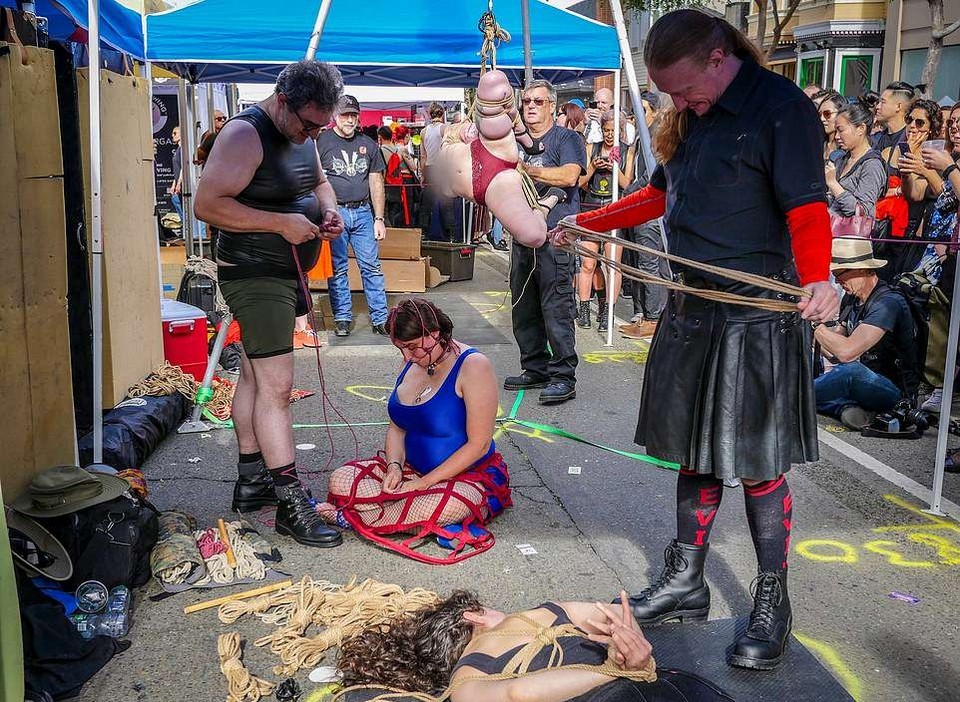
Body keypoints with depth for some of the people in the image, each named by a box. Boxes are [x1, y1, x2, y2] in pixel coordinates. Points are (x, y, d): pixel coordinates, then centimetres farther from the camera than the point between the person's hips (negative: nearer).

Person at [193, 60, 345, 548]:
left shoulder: (302, 134, 10)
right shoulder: (245, 135, -18)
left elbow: (318, 181, 26)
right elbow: (207, 203, -23)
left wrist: (328, 210, 3)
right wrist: (281, 223, -25)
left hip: (284, 273, 10)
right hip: (254, 275, -10)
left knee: (254, 376, 16)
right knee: (276, 384, -11)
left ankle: (251, 481, 25)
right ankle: (291, 504, -8)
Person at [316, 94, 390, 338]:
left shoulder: (368, 144, 12)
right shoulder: (321, 142, 1)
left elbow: (376, 183, 14)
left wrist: (379, 219, 8)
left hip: (363, 212, 3)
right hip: (334, 212, -2)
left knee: (372, 267, 1)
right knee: (337, 269, 3)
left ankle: (380, 319, 5)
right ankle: (342, 318, 12)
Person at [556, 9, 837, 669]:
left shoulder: (783, 109, -11)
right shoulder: (692, 120, 12)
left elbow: (807, 209, -20)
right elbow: (660, 196, 25)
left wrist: (819, 280, -38)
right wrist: (584, 223, 25)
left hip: (756, 317, -7)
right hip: (693, 310, 7)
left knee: (759, 464, 1)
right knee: (695, 452, 14)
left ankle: (773, 605, 17)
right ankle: (685, 583, 27)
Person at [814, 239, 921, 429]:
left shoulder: (888, 303, -20)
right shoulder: (851, 298, 7)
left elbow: (846, 352, -31)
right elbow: (834, 352, 10)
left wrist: (816, 324, -19)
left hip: (895, 390, -9)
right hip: (864, 381, 9)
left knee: (851, 371, -39)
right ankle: (848, 407, -18)